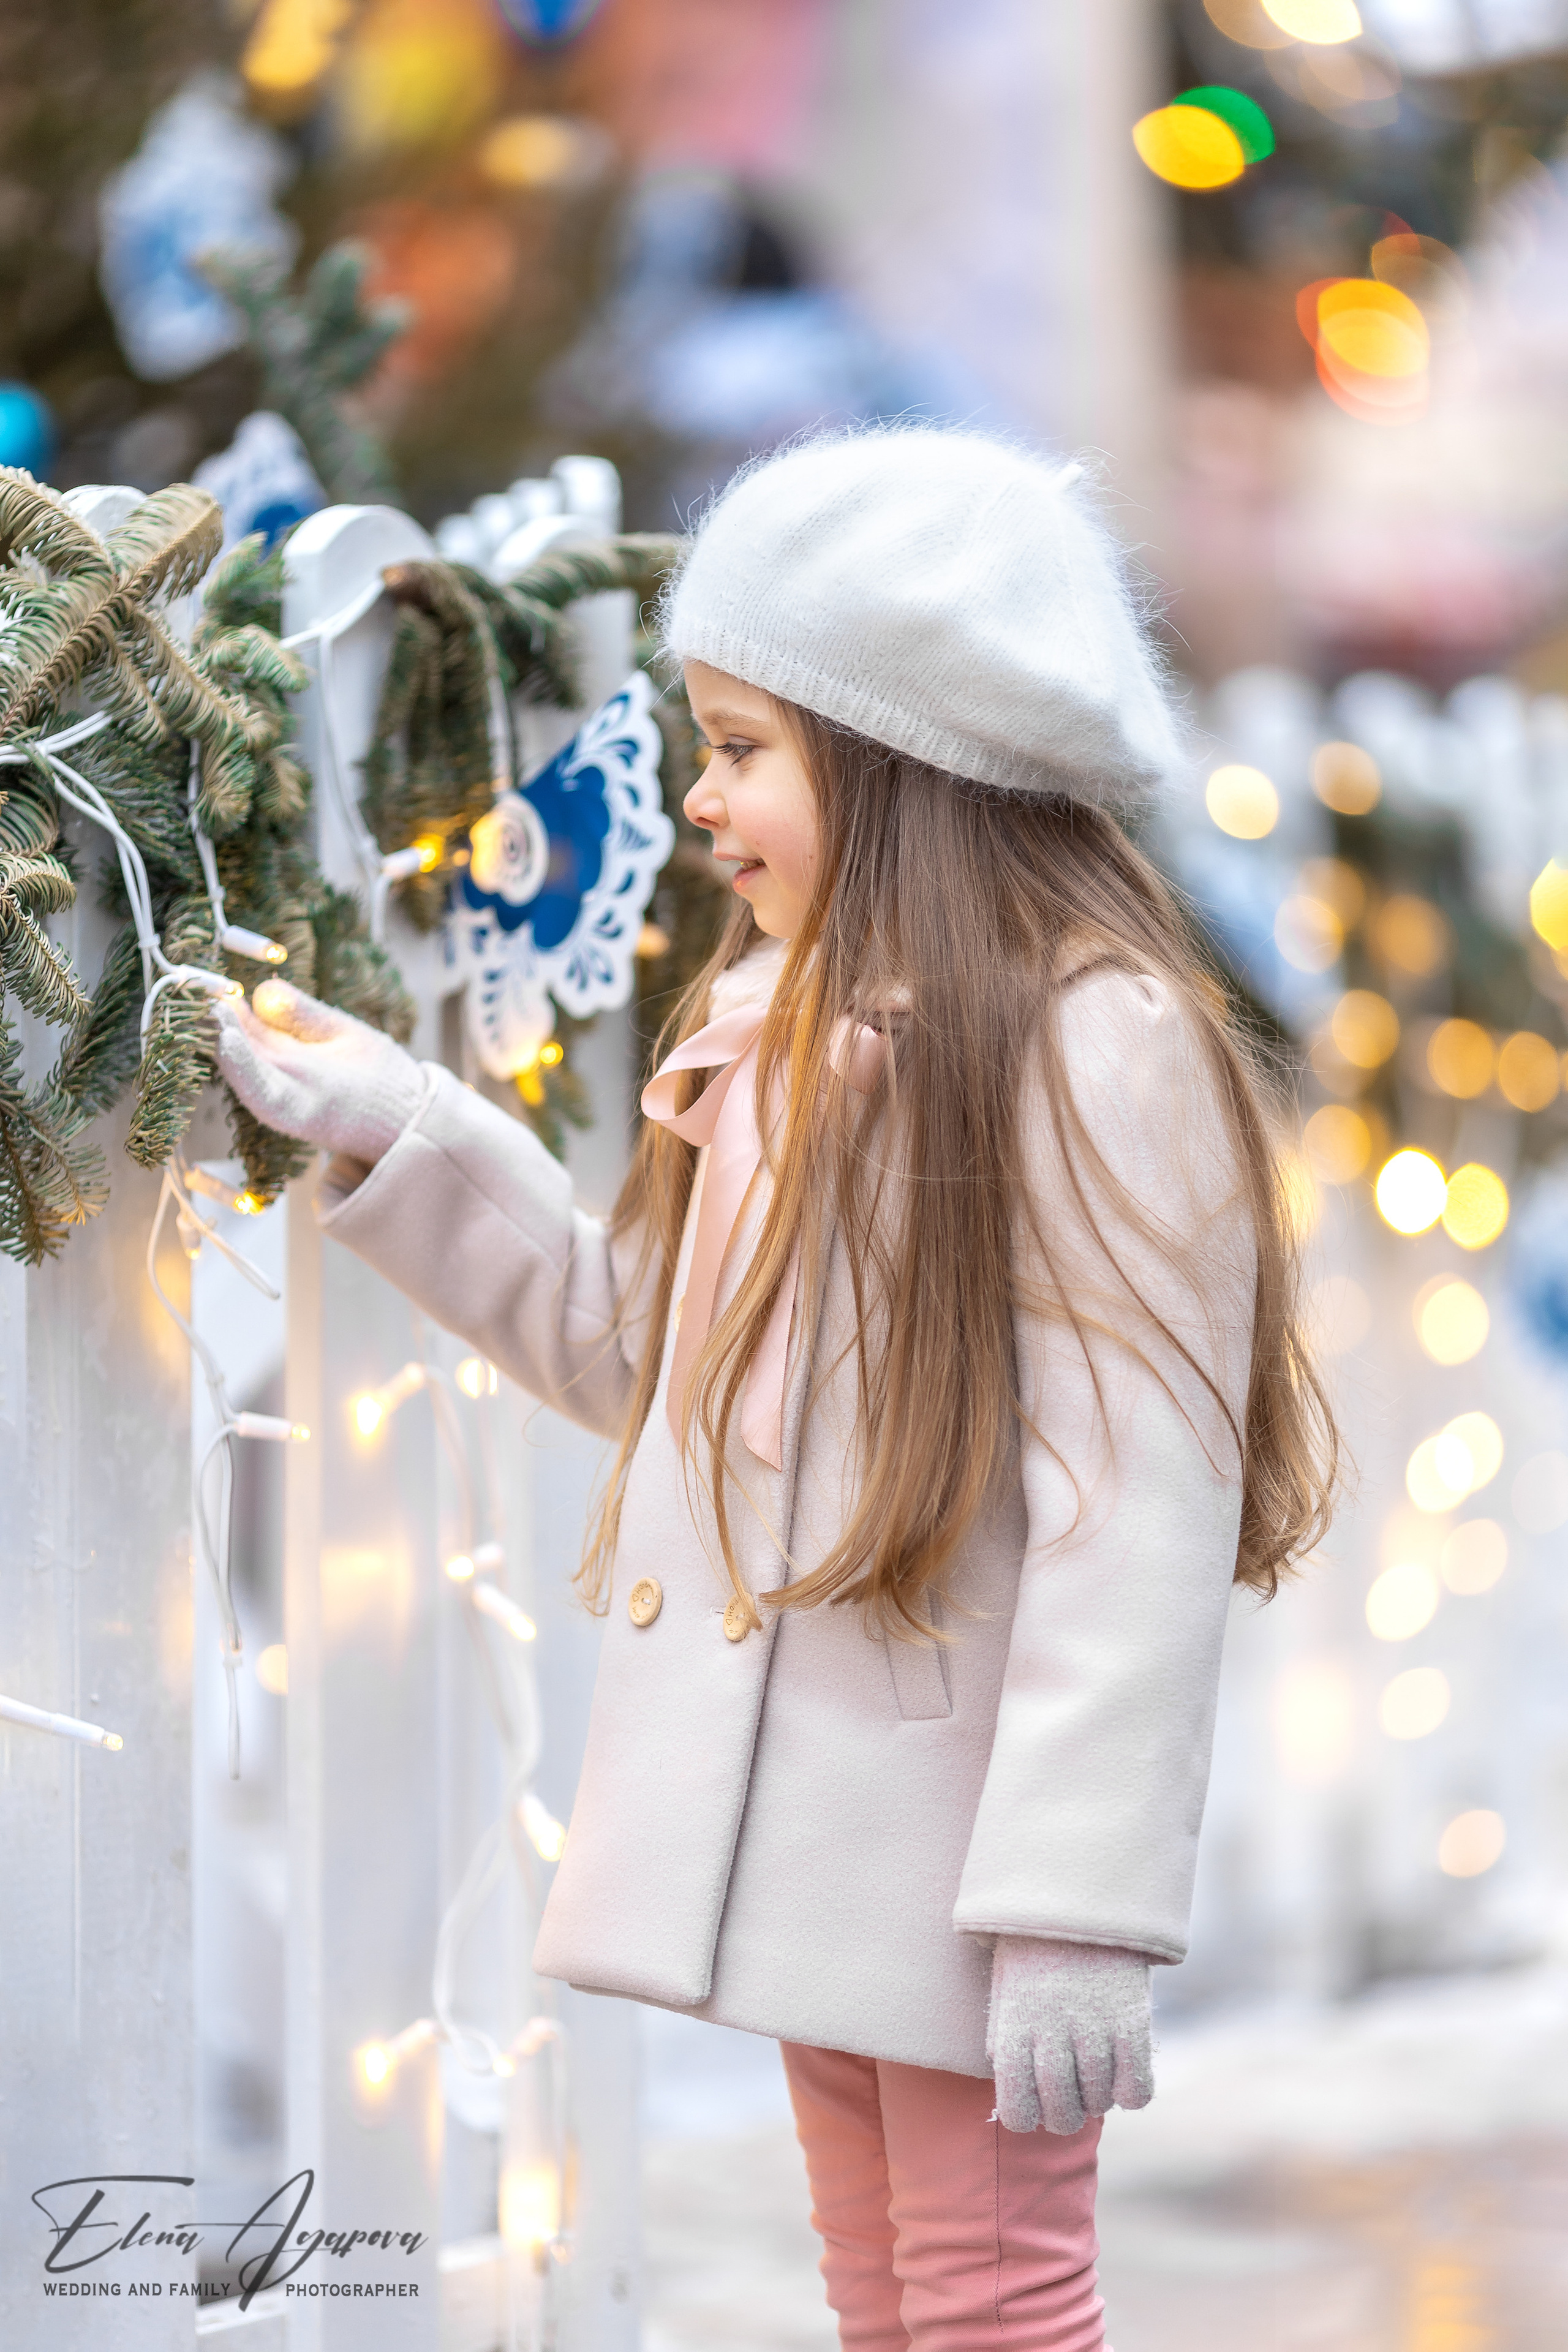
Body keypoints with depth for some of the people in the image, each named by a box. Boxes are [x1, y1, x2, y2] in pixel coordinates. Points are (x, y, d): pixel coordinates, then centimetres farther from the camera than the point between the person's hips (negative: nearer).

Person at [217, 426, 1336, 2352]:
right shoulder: (778, 1032, 11)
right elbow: (640, 1347, 22)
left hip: (966, 1817, -9)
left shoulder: (1093, 1044, -18)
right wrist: (405, 1141, 13)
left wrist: (1079, 1911, -24)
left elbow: (1139, 1508, -22)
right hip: (804, 1819, 9)